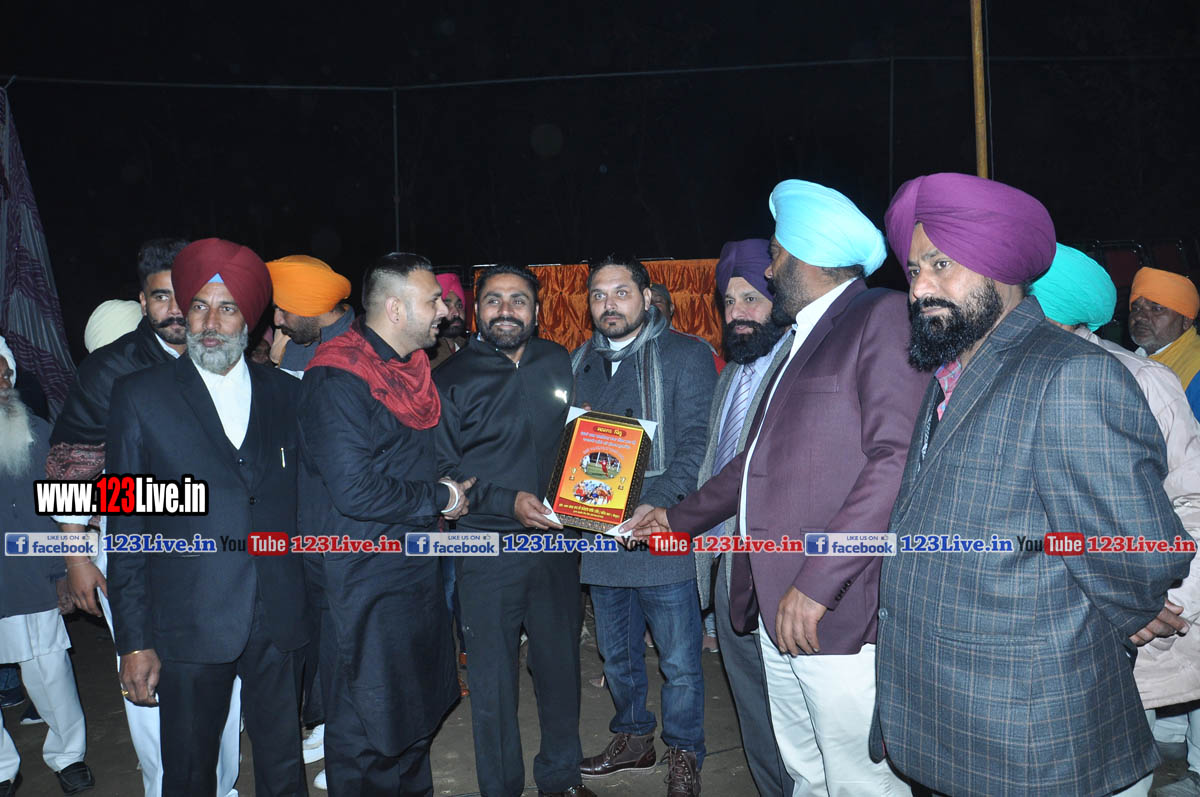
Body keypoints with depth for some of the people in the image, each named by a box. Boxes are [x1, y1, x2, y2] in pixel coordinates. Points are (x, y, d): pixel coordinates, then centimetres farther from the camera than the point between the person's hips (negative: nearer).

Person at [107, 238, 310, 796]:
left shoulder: (286, 394, 7)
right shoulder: (140, 395, 0)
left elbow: (307, 502, 9)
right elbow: (126, 525, -1)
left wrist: (317, 604, 4)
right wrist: (134, 641, -4)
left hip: (281, 624, 2)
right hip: (190, 628, -2)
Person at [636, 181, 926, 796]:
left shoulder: (885, 317, -9)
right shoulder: (802, 338, 20)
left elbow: (899, 458, -21)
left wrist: (817, 583, -23)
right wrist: (679, 518, 33)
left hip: (842, 614, -8)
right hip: (778, 609, 9)